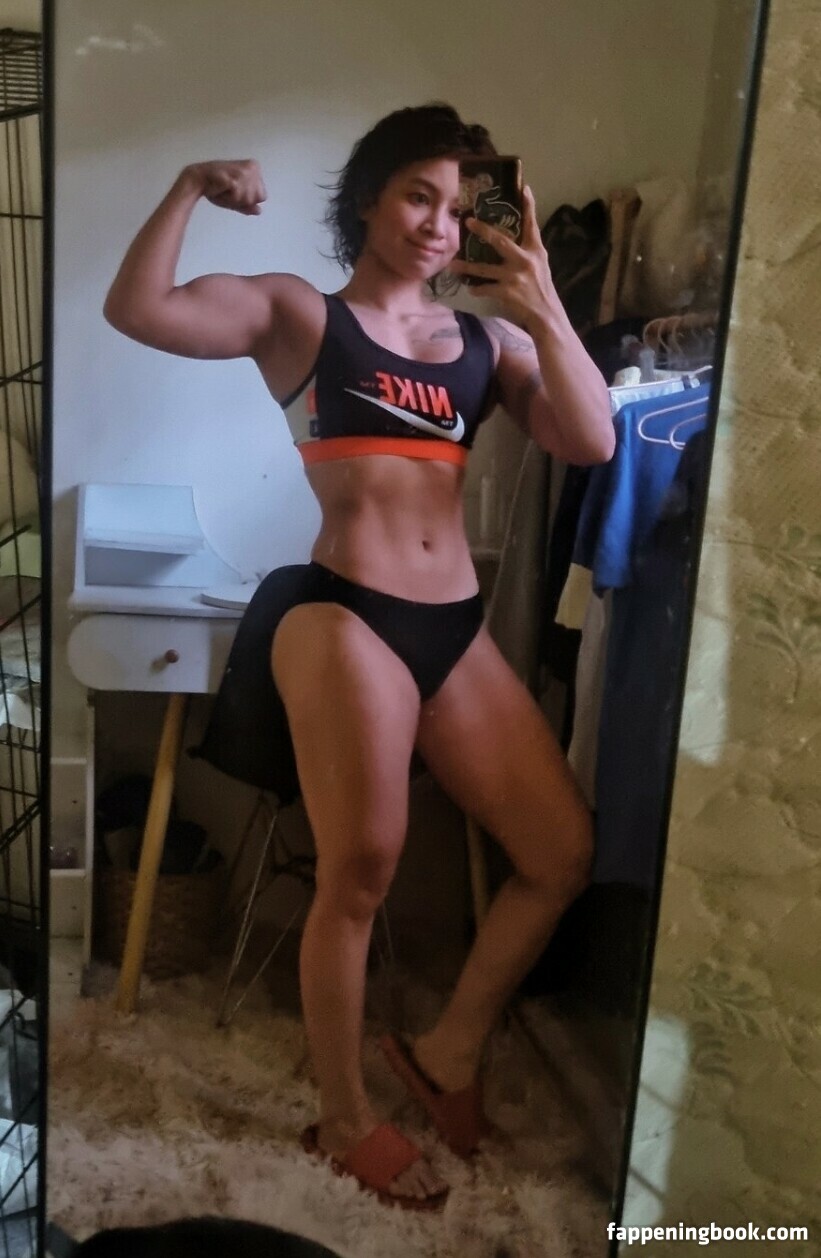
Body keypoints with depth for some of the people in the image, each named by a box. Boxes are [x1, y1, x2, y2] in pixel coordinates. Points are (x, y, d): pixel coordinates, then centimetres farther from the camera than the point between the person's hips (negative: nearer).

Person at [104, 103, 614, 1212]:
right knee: (361, 872, -7)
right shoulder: (296, 313, 6)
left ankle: (449, 1052, 27)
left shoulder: (486, 340, 14)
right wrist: (191, 188, -13)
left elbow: (591, 444, 0)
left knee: (563, 853, 6)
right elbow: (137, 310, -7)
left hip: (458, 630, 5)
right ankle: (346, 1119, 17)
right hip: (346, 621, -5)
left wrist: (546, 313, -11)